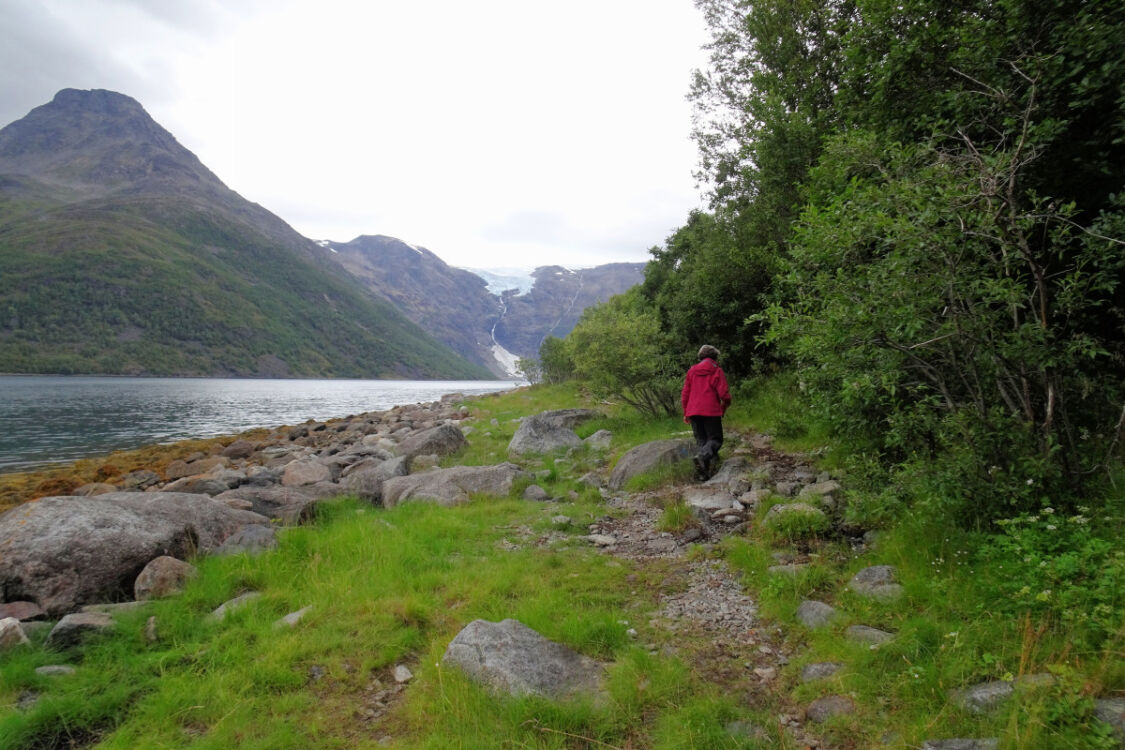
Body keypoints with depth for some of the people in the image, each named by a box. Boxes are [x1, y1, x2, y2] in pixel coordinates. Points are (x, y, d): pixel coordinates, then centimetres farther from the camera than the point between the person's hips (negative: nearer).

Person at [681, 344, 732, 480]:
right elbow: (724, 394, -7)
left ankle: (702, 471, -4)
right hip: (711, 411, -4)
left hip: (693, 412, 4)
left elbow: (685, 394, 12)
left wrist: (686, 413, 19)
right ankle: (703, 455, -28)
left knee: (701, 440, 10)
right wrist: (725, 405, 14)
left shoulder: (692, 371, 13)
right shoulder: (717, 371, 1)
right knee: (715, 439, 3)